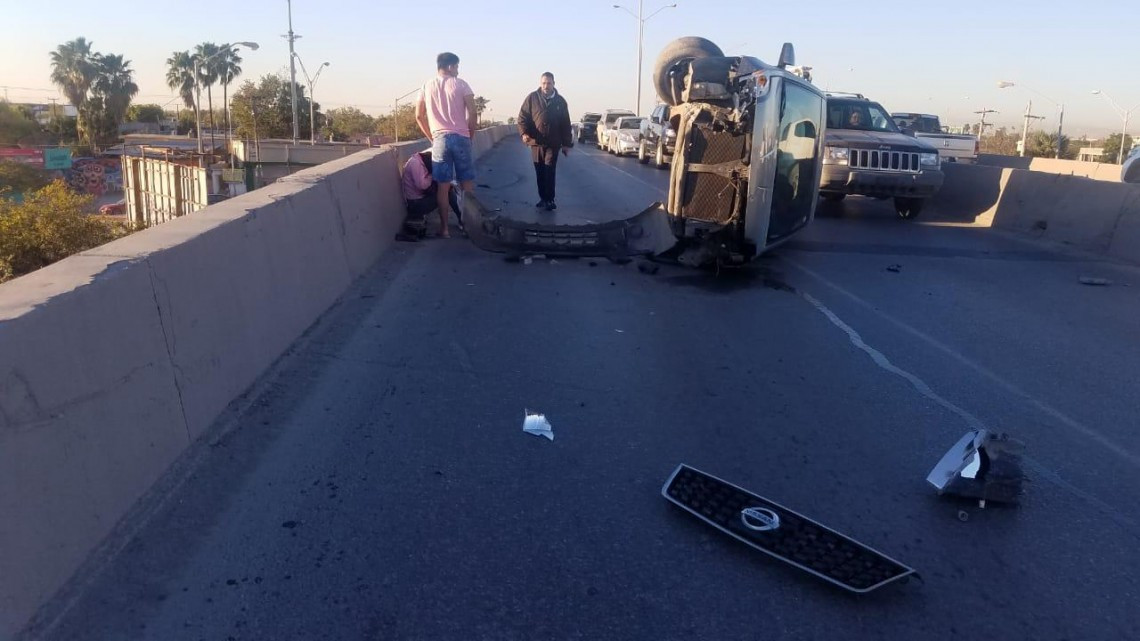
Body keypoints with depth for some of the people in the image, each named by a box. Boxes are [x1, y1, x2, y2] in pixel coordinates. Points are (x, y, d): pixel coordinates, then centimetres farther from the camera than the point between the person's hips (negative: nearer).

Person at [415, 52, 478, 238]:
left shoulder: (427, 86, 9)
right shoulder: (461, 84, 2)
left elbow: (419, 116, 8)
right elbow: (472, 114, -4)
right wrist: (470, 135, 8)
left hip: (440, 139, 2)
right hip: (461, 138, -1)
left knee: (443, 186, 3)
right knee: (467, 184, 8)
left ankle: (444, 228, 5)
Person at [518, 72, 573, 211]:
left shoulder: (560, 101, 5)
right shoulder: (532, 98, 2)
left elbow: (566, 125, 7)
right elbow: (522, 117, 1)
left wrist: (567, 144, 5)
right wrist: (524, 132, -16)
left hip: (553, 143, -1)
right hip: (536, 142, 1)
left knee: (549, 173, -7)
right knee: (539, 173, 7)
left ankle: (550, 200, -1)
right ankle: (543, 198, 19)